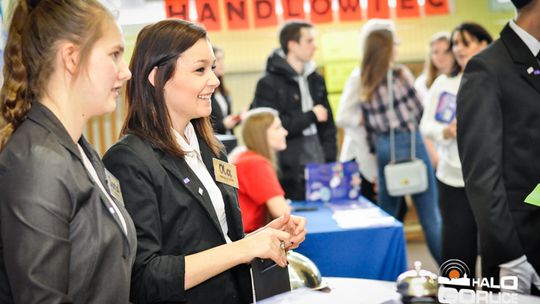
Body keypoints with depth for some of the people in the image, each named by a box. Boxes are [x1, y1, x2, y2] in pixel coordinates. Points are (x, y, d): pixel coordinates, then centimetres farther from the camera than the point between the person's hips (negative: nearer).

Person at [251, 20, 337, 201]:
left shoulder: (316, 80, 12)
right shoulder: (269, 84, -7)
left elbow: (327, 124, 15)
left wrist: (330, 161, 5)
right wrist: (311, 116, -10)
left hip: (319, 167, 6)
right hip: (290, 174, -6)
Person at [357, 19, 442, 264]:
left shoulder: (365, 85, 8)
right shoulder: (400, 74, -7)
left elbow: (369, 127, 11)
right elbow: (419, 109, 2)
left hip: (383, 148, 5)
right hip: (409, 143, -5)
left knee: (387, 214, 14)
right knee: (429, 213, -1)